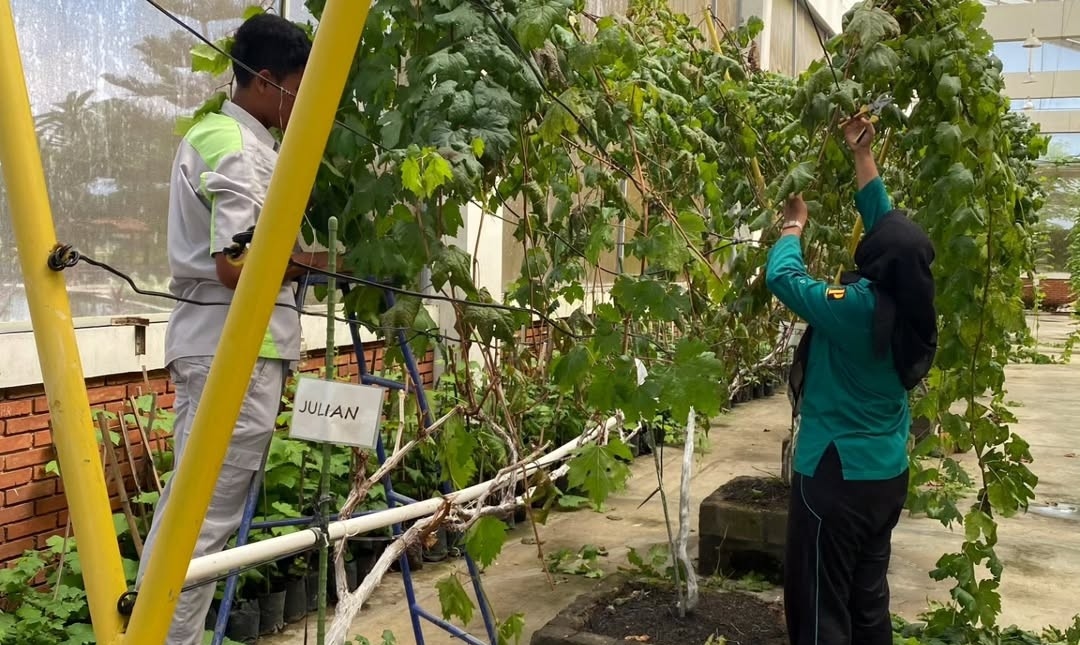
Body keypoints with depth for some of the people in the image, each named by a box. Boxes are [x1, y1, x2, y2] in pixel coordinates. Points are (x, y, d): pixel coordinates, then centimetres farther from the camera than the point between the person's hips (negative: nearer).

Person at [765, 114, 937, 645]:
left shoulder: (854, 307, -23)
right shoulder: (909, 307, -3)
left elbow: (782, 276, -12)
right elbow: (889, 225, 9)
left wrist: (794, 224, 6)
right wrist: (862, 156, 15)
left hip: (835, 474, -7)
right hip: (888, 474, 7)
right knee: (869, 596, 20)